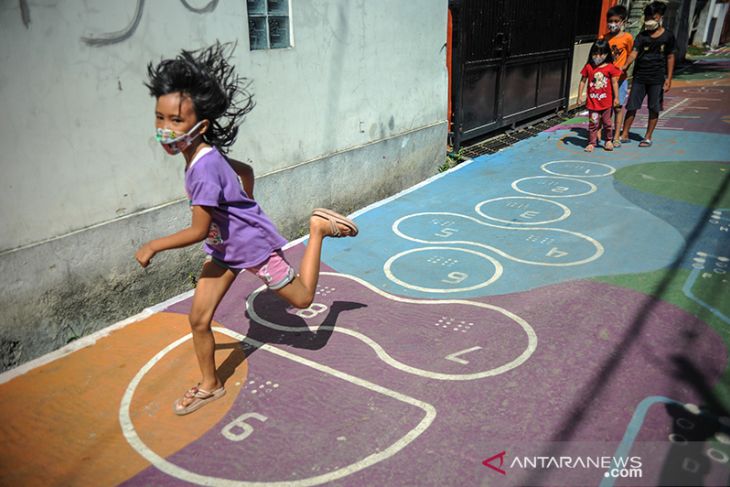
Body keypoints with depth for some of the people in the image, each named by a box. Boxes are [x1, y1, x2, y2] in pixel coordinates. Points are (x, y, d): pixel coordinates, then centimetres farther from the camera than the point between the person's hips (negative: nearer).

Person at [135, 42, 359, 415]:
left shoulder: (204, 167, -33)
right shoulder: (203, 154, -7)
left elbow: (198, 231, -28)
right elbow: (245, 170, 10)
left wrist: (152, 247, -16)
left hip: (253, 244, -8)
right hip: (223, 248, 8)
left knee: (301, 298, 13)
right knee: (199, 319, 8)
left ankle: (318, 227, 24)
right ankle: (210, 385, 29)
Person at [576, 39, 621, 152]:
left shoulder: (610, 67, -5)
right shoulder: (588, 67, -2)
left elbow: (614, 83, 0)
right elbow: (583, 81, 3)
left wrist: (616, 97, -1)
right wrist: (580, 95, -2)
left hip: (606, 101, 0)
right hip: (592, 101, 0)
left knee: (607, 122, 12)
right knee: (593, 123, 3)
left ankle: (608, 141, 28)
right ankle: (591, 142, 10)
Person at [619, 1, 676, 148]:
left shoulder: (668, 36, 1)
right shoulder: (642, 35, 3)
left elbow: (670, 57, 4)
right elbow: (634, 52, -9)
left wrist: (669, 78, -1)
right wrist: (626, 66, -29)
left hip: (657, 78, -1)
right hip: (640, 76, 1)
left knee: (654, 109, 5)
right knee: (632, 106, 1)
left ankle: (648, 137, 15)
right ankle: (624, 134, 11)